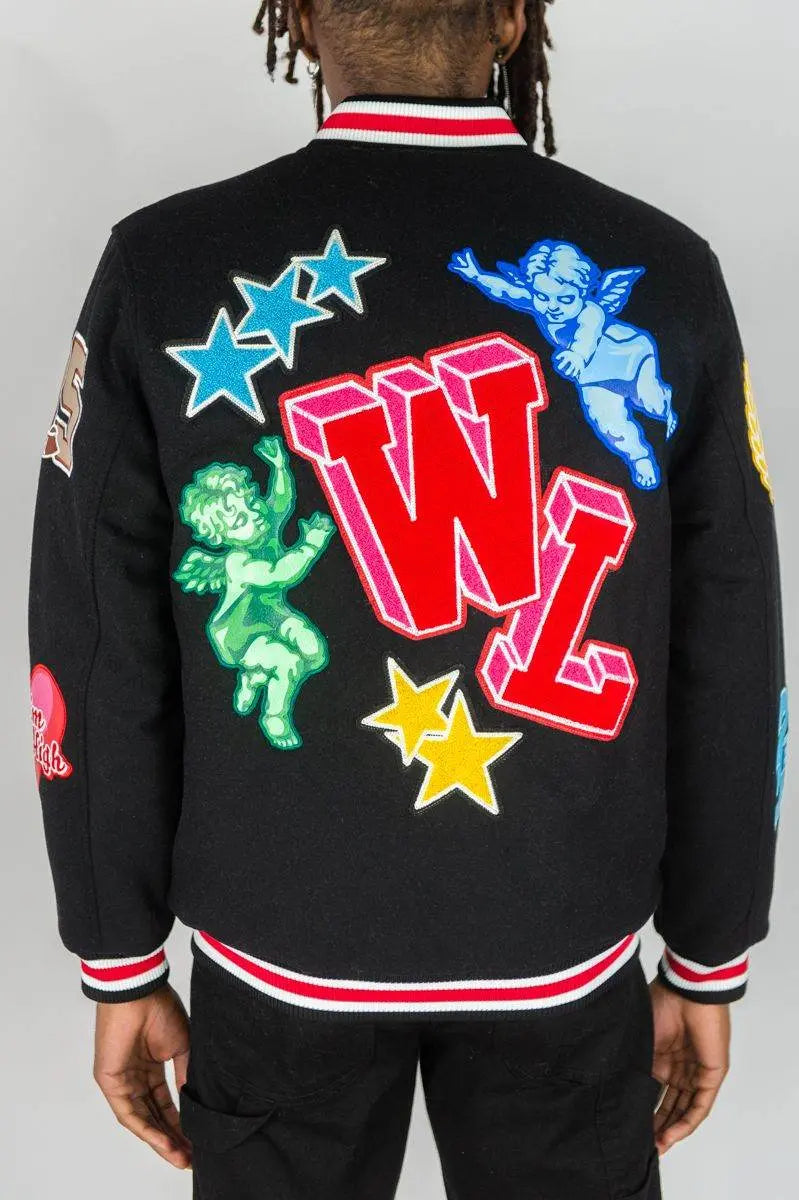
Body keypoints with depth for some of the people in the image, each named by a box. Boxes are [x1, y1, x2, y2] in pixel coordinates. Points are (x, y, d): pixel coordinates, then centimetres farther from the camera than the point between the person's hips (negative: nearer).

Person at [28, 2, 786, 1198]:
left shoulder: (164, 269, -12)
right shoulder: (664, 276, -11)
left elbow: (102, 662, -8)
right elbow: (728, 674, -6)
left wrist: (122, 970, 6)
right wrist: (707, 968, 8)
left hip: (281, 956, 0)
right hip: (565, 958, 1)